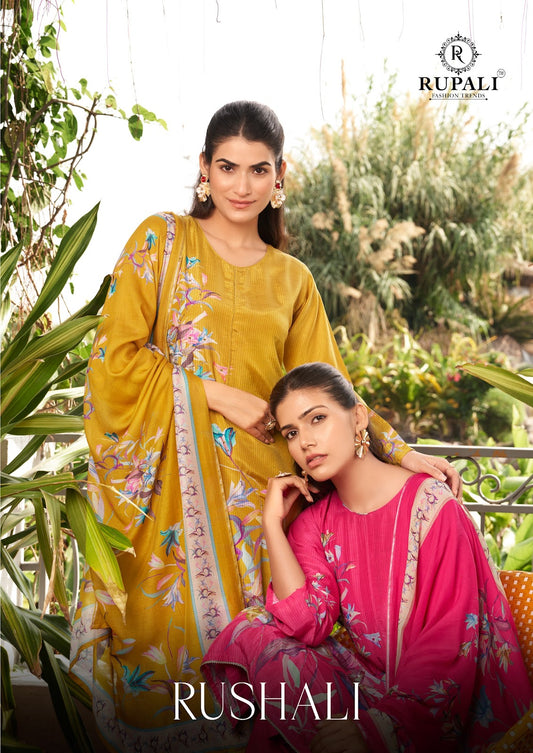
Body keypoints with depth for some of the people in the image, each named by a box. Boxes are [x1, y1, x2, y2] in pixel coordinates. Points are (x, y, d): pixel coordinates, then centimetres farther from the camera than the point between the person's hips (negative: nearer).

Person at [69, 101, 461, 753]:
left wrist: (400, 453, 4)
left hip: (254, 480, 2)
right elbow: (116, 354, -4)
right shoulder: (163, 240, 5)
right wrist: (218, 395, -9)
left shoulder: (291, 279, 14)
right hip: (170, 474, -2)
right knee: (168, 621, -2)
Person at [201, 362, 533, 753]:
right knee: (252, 630, -13)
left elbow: (451, 645, -18)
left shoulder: (428, 503, -15)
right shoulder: (315, 522, 5)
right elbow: (307, 624, -9)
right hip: (363, 678, 6)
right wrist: (273, 521, -10)